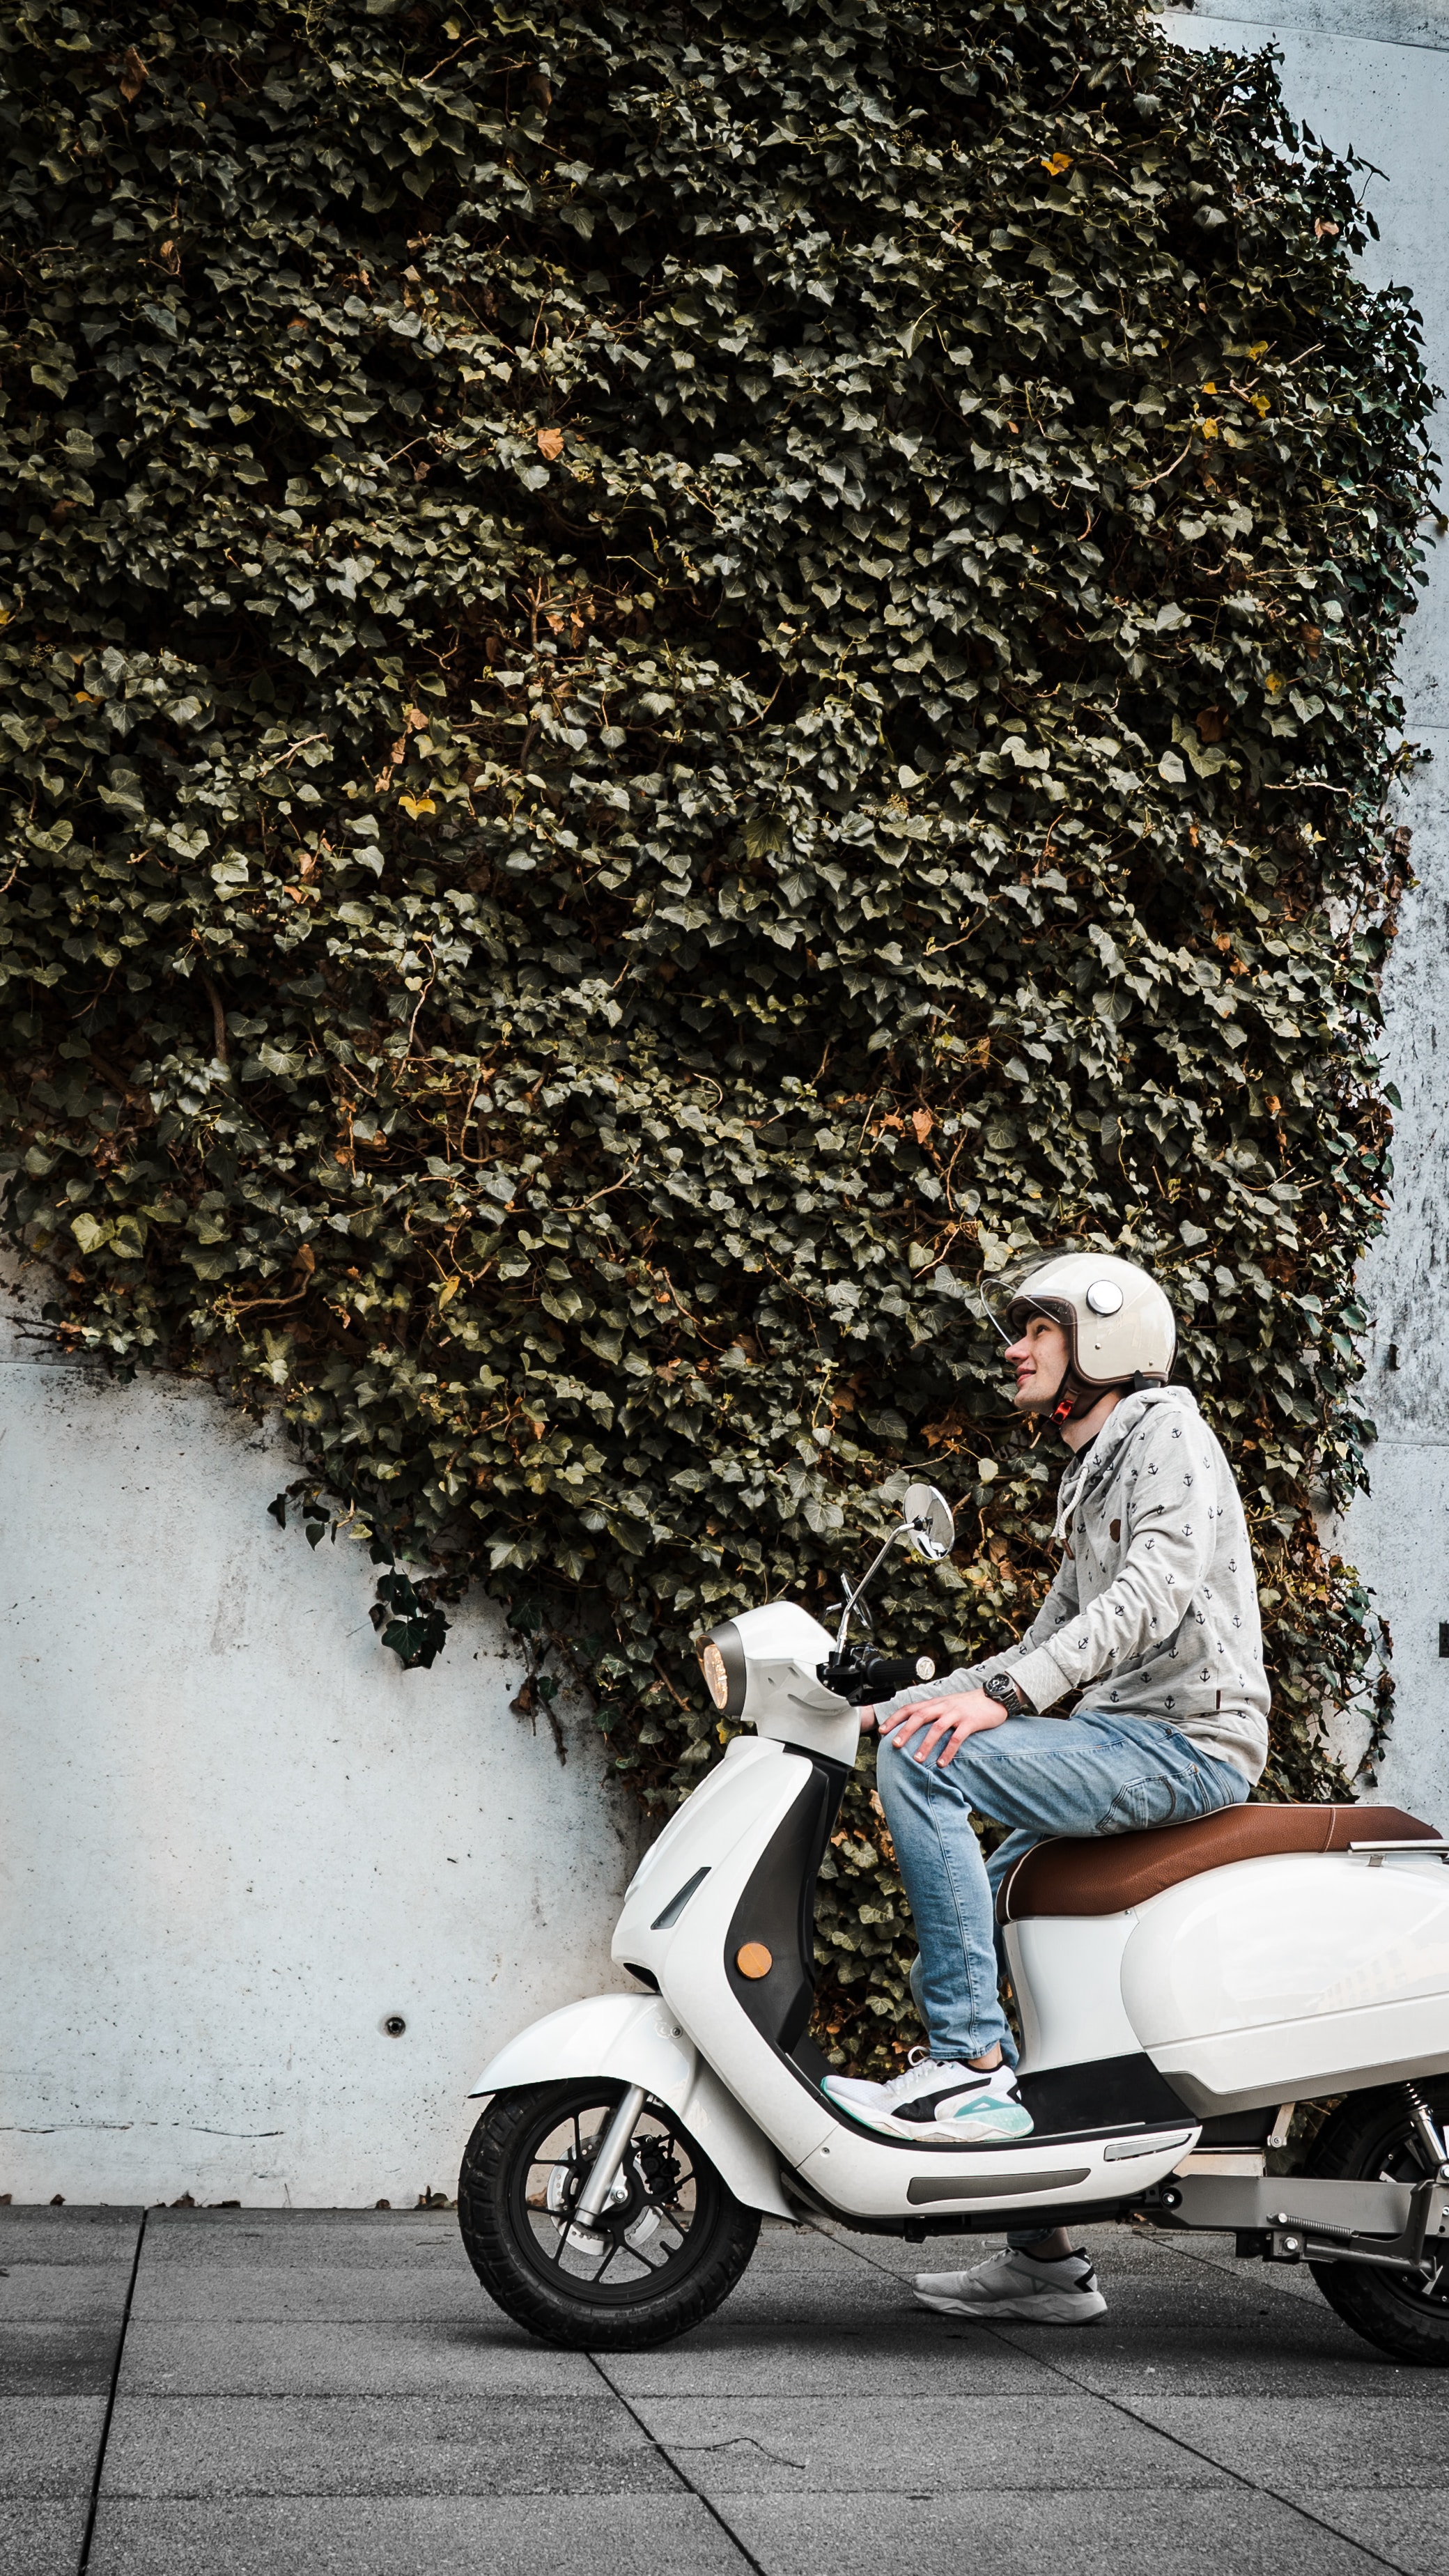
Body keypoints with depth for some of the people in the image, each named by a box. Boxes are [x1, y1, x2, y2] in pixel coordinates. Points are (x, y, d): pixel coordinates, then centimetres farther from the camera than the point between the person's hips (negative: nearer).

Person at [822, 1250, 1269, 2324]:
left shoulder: (1166, 1431, -4)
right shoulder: (1093, 1478, 25)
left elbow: (1158, 1589, -22)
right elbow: (1052, 1643, 26)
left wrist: (1000, 1696, -31)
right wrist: (896, 1700, 17)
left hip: (1186, 1742, -10)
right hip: (1130, 1744, 10)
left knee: (926, 1763, -23)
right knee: (955, 1930, 9)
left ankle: (976, 2067, -21)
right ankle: (1045, 2255, 13)